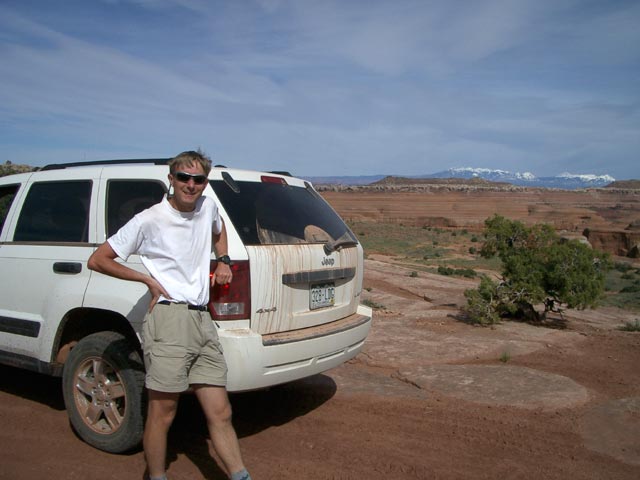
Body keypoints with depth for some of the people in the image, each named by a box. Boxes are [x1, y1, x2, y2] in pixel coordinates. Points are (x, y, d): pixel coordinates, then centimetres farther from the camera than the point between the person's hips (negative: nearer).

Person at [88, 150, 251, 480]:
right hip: (169, 320, -5)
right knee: (162, 415, 4)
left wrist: (223, 260, 18)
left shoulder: (208, 208, 10)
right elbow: (97, 260, 1)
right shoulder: (149, 221, -6)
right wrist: (149, 280, -4)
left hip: (202, 322, 5)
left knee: (220, 413, 9)